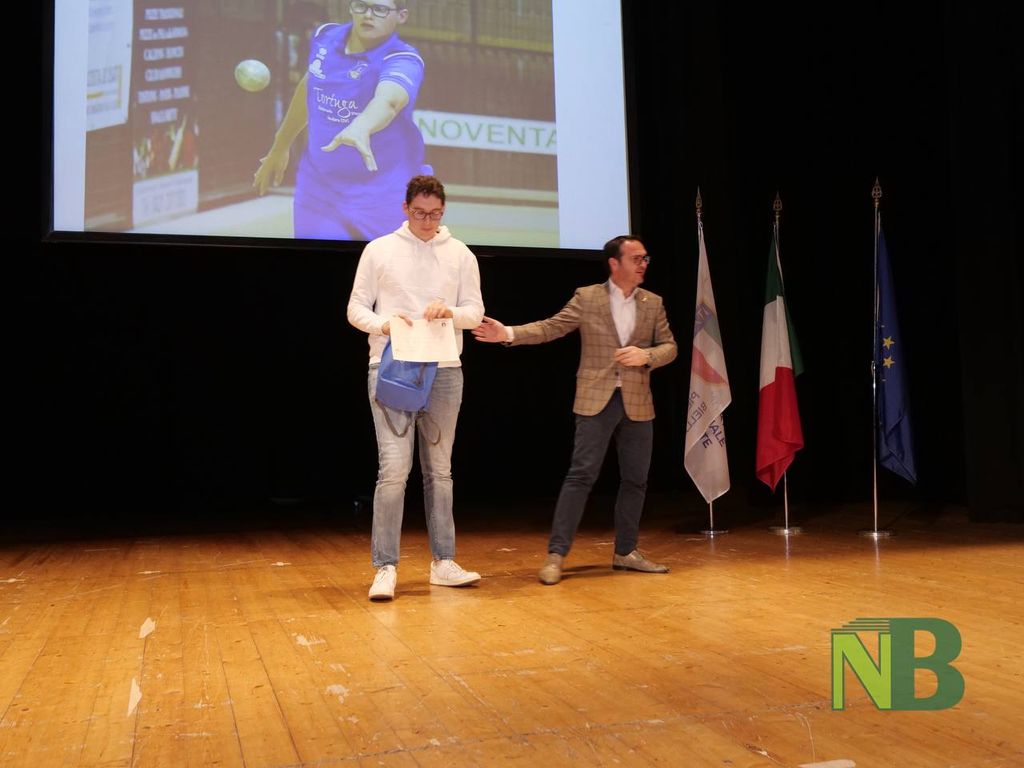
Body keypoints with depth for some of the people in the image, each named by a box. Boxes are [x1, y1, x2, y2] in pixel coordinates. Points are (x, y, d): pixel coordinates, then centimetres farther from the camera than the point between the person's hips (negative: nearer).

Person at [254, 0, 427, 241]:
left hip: (385, 200, -4)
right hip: (317, 192, 4)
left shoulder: (403, 61, -17)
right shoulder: (324, 37, 0)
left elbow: (387, 101, -40)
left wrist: (359, 128, -62)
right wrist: (280, 146, 29)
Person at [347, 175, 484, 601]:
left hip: (444, 371, 3)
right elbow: (356, 309, 3)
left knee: (439, 470, 10)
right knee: (394, 467, -12)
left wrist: (451, 311, -15)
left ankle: (443, 562, 17)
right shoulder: (379, 250, 4)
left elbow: (476, 311, 7)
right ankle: (385, 568, -5)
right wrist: (384, 323, -17)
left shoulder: (461, 254, 8)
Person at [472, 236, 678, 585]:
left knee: (635, 479, 9)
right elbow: (551, 327, -3)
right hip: (596, 400, -4)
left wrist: (645, 355, -13)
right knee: (581, 475, -8)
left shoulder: (653, 303, 10)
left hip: (638, 403, 4)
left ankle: (625, 552, 22)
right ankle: (556, 554, -5)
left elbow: (669, 346, 9)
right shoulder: (586, 297, 1)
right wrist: (509, 333, -16)